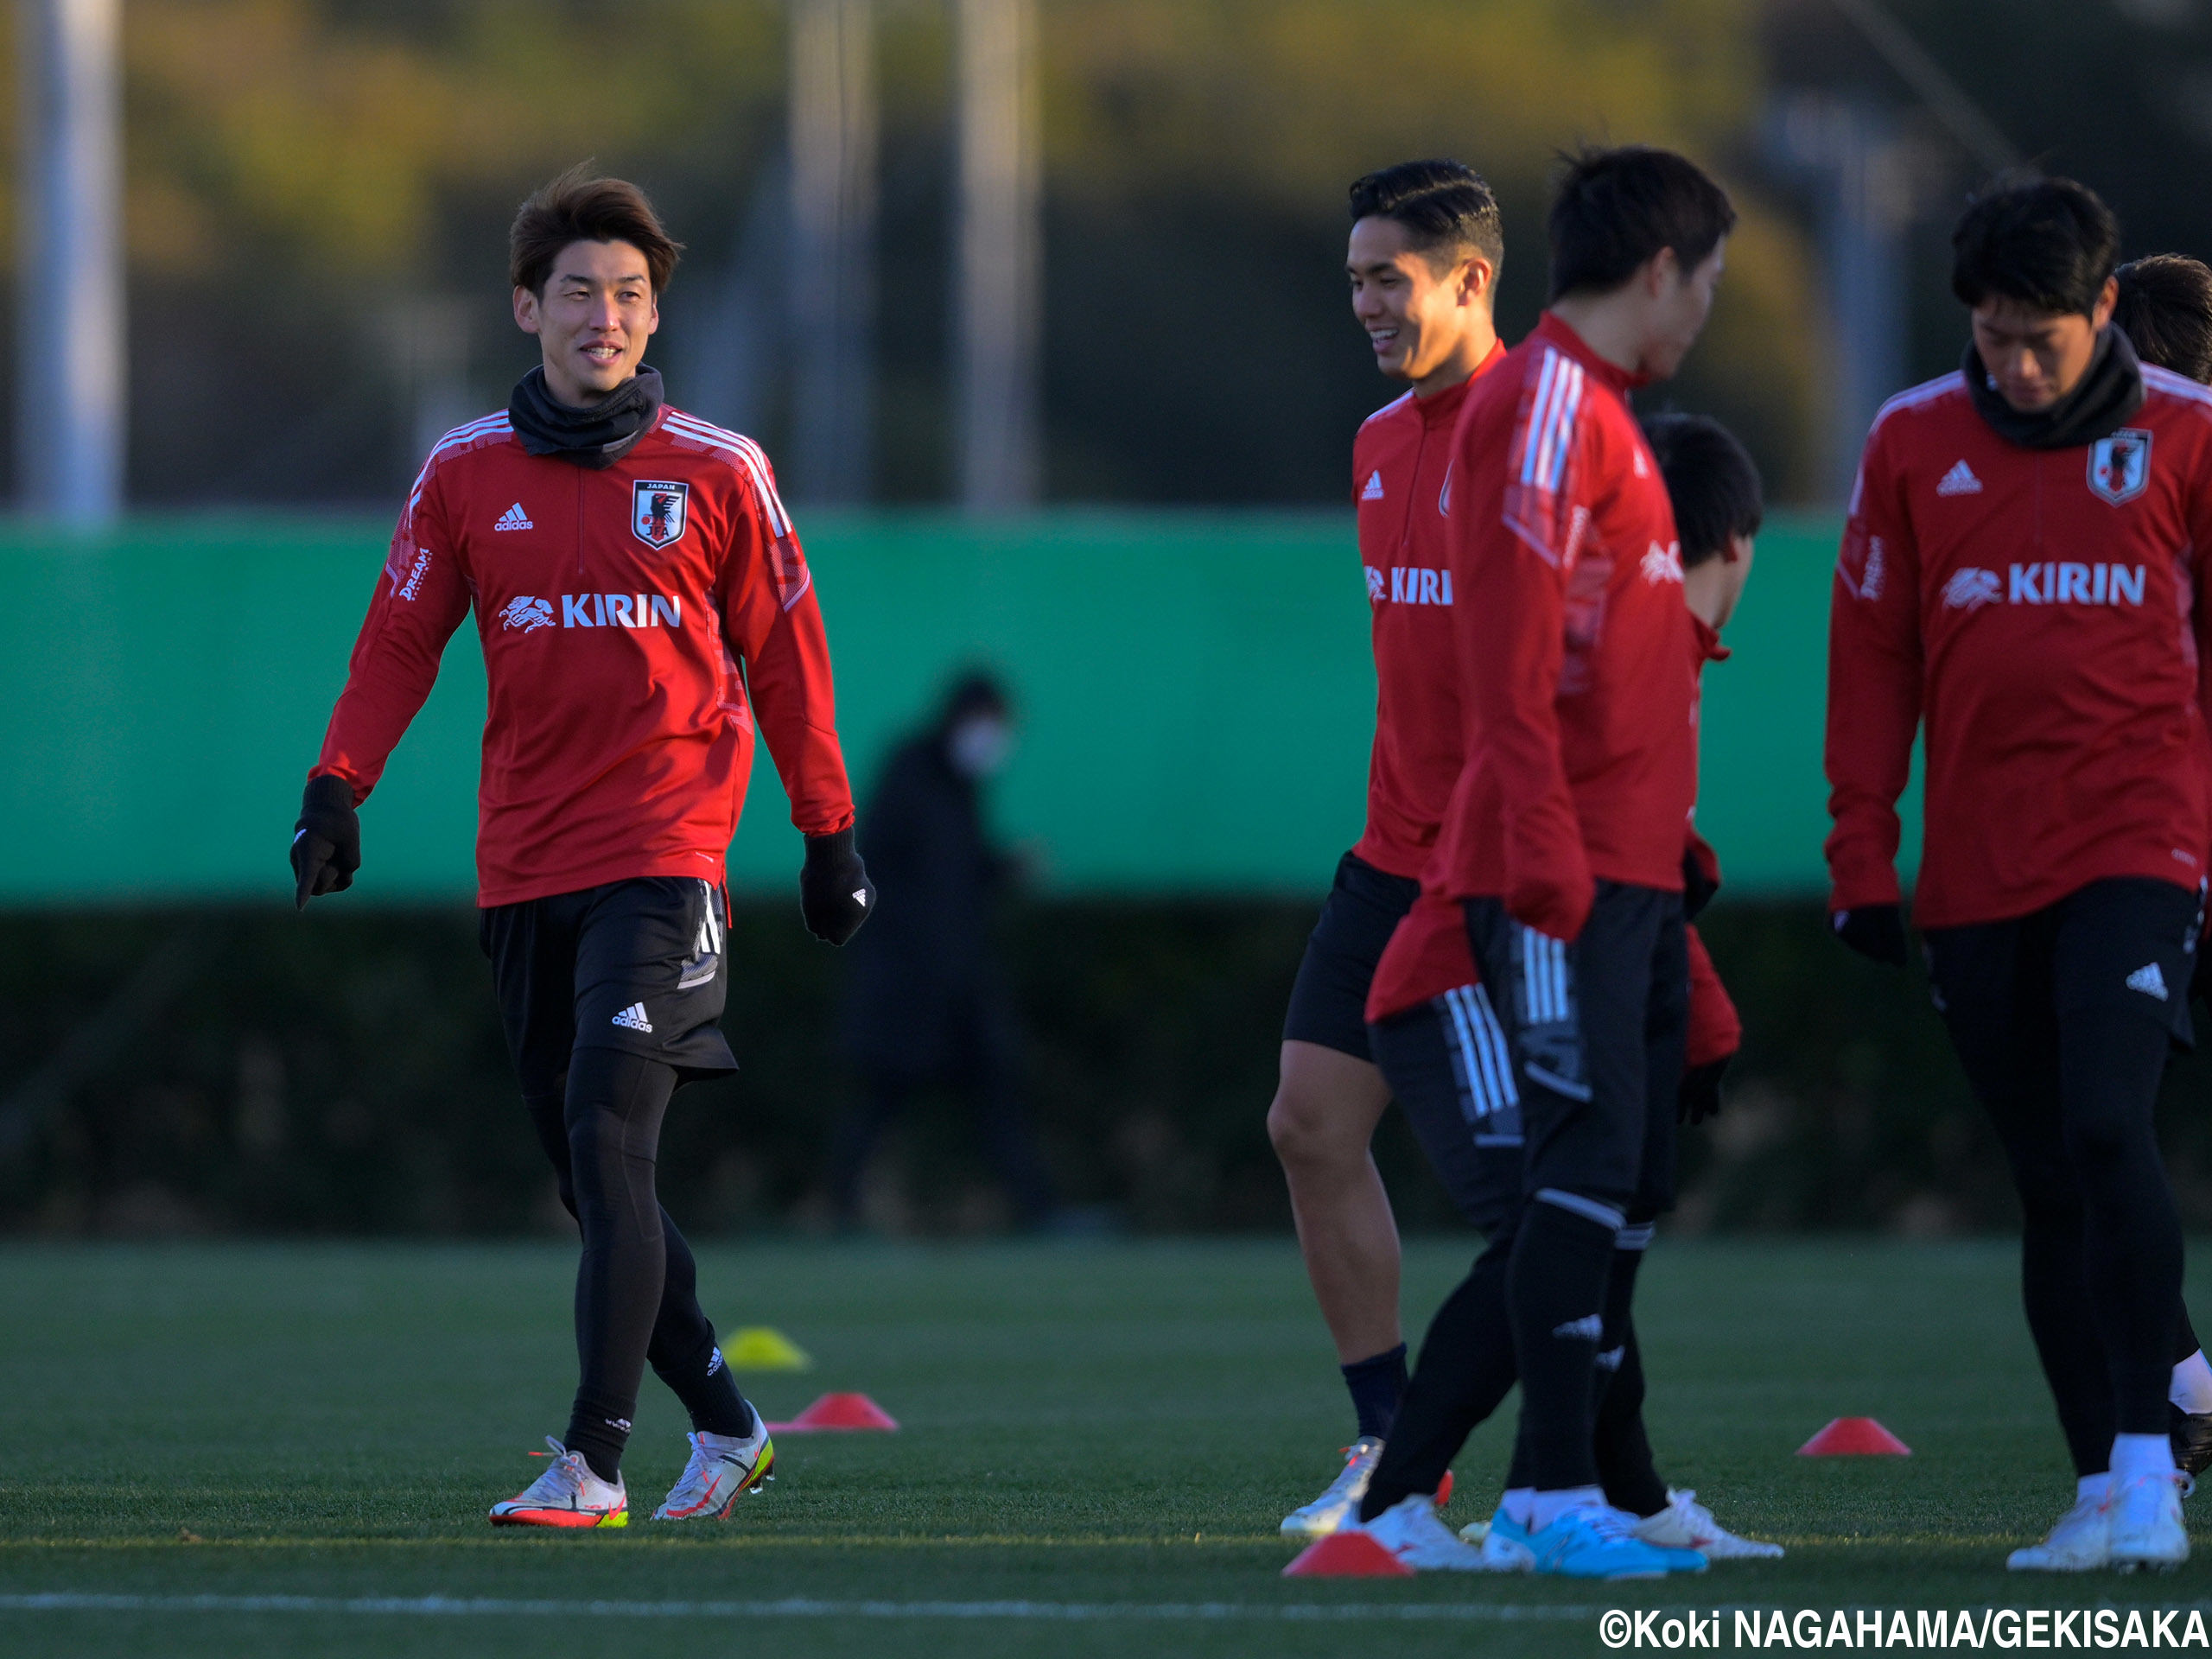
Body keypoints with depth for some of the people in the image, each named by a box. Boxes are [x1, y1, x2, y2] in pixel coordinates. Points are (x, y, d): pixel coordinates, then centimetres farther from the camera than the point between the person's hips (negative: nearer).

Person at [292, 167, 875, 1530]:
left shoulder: (720, 473, 2)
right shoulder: (467, 473, 8)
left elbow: (785, 658, 8)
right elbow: (401, 640, 8)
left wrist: (831, 839, 9)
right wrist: (338, 791, -5)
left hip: (664, 853, -4)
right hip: (524, 859, 4)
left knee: (607, 1136, -17)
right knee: (592, 1170, 7)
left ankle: (595, 1460, -19)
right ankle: (726, 1427, 21)